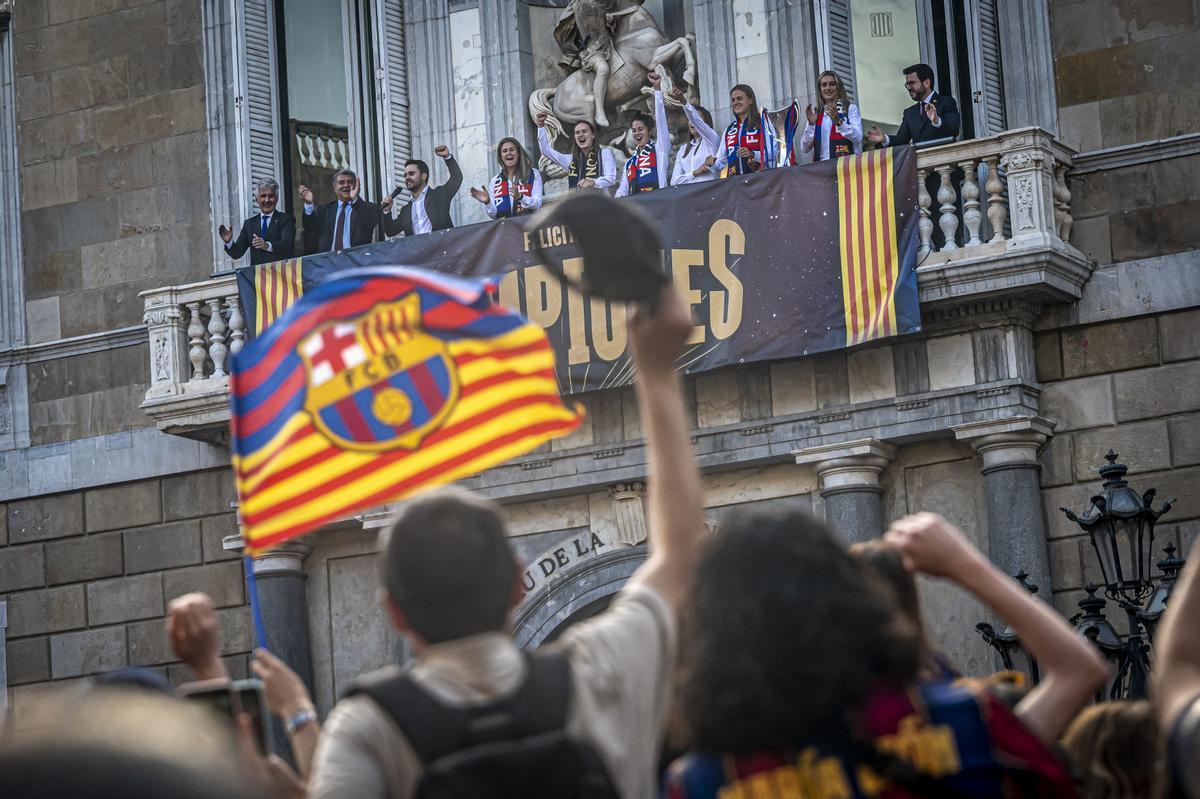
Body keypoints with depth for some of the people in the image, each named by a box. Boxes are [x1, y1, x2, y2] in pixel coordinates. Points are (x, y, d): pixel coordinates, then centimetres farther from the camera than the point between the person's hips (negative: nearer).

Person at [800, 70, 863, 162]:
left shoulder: (850, 109, 8)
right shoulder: (816, 114, 15)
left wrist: (838, 122, -18)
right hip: (821, 164, 2)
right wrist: (811, 124, -5)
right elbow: (805, 148, 9)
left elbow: (858, 138, -7)